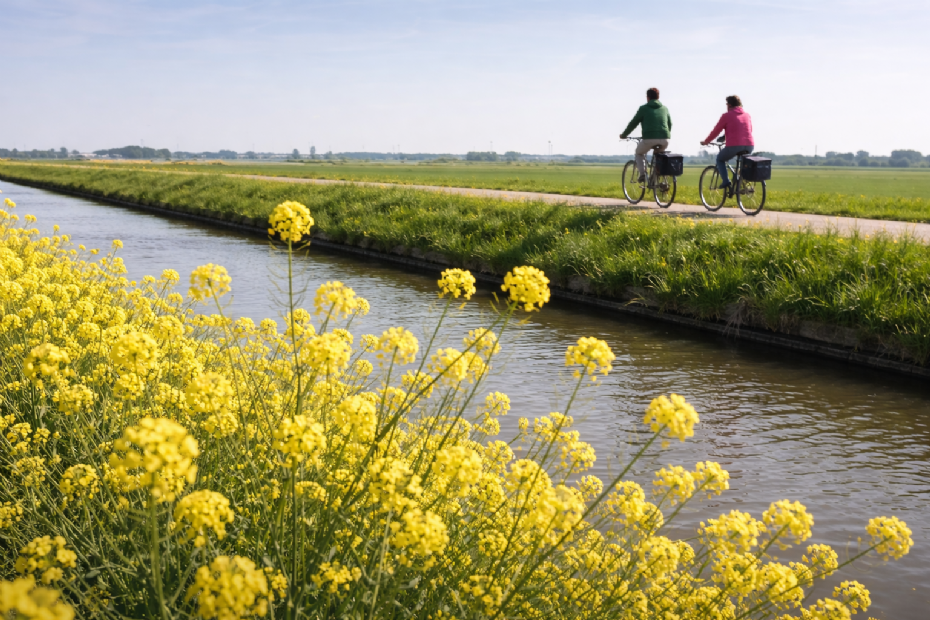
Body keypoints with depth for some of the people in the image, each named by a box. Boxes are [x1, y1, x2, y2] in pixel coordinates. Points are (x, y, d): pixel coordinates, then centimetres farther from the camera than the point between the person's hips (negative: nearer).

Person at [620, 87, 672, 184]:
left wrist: (624, 135, 26)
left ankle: (642, 174, 7)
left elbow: (633, 123, 11)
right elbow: (670, 124, 30)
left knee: (639, 153, 26)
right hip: (664, 140, 4)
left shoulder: (643, 108, 7)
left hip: (649, 139, -4)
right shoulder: (665, 109, 19)